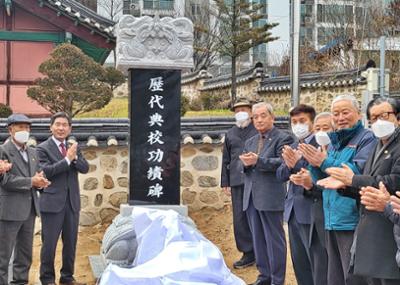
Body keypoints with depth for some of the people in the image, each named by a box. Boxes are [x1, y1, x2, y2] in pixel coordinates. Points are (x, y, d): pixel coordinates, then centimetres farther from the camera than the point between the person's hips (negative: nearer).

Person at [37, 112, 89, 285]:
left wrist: (75, 157, -17)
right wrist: (67, 159, -21)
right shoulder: (43, 148, -5)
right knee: (49, 243, 2)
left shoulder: (74, 147, 11)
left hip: (72, 202, 5)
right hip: (52, 202, -5)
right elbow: (46, 171, -18)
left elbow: (85, 168, 0)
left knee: (71, 242, 12)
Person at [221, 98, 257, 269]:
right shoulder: (230, 134, 16)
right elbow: (226, 160, 17)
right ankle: (248, 253, 13)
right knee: (240, 218, 3)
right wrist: (225, 182, 12)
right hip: (237, 182, 4)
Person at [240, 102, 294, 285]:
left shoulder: (283, 138, -3)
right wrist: (246, 162, -9)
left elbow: (283, 162, -17)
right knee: (258, 239, 13)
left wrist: (258, 161, -24)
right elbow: (244, 166, 14)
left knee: (274, 239, -1)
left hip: (271, 197, -7)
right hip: (251, 196, 7)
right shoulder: (250, 142, 19)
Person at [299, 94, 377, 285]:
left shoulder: (367, 138, -6)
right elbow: (321, 181, 15)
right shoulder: (334, 142, 16)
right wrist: (315, 165, -6)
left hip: (353, 223, -8)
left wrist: (324, 162, -21)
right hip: (332, 221, 8)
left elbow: (360, 172, -21)